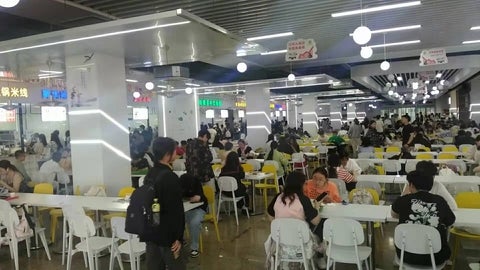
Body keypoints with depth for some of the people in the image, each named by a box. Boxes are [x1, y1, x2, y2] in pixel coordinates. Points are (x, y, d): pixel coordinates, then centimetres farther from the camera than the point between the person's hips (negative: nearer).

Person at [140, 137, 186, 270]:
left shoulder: (149, 174, 7)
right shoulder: (170, 177, -19)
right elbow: (176, 210, -20)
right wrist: (178, 237, -14)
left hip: (150, 231, 8)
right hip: (165, 233, -8)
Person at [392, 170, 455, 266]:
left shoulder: (403, 200, -8)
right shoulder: (440, 201, -8)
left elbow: (394, 214, 12)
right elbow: (450, 221, 10)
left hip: (407, 255, 0)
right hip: (435, 258, 1)